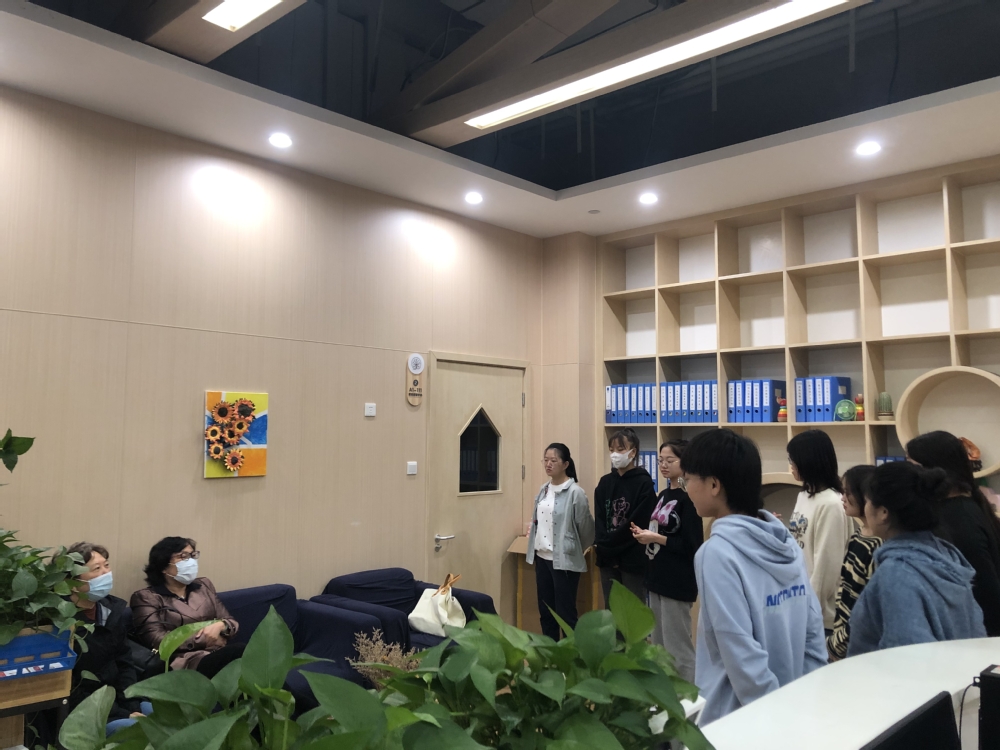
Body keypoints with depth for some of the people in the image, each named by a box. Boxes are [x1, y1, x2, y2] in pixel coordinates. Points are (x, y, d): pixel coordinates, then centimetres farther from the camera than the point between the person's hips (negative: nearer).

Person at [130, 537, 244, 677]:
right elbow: (158, 640, -6)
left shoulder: (204, 585, 22)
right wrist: (205, 639, -7)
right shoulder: (146, 597, 8)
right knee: (240, 650, -37)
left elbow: (231, 622, 18)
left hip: (220, 653, 5)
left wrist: (219, 626, -6)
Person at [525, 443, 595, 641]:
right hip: (542, 558, 7)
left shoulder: (575, 492, -14)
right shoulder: (544, 489, 8)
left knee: (565, 613, 0)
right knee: (545, 612, 15)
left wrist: (575, 549, 7)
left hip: (564, 560, -7)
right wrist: (534, 549, 15)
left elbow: (586, 526, -7)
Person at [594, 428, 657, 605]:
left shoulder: (644, 483, -7)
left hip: (633, 559, -5)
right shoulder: (605, 482, 8)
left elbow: (637, 523, -12)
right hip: (607, 558, 5)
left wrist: (609, 544, -11)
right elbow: (599, 519, 4)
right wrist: (603, 547, -11)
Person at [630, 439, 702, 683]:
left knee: (678, 648, -1)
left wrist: (656, 538, -18)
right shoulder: (663, 494, 13)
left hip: (678, 582, -9)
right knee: (659, 646, 16)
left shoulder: (688, 497, -13)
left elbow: (693, 545, -18)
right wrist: (645, 534, 1)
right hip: (658, 577, 9)